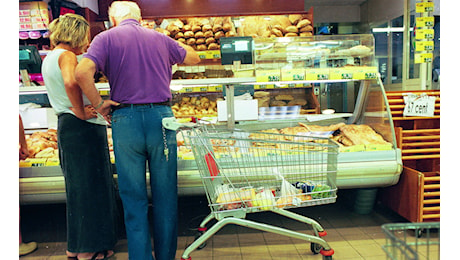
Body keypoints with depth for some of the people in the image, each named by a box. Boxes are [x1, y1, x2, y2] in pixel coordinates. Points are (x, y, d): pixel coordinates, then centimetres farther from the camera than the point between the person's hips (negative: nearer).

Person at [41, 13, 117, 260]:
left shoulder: (49, 59, 20)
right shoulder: (66, 55, -11)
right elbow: (71, 82, -30)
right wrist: (80, 112, -20)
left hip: (66, 126, 10)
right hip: (84, 128, -10)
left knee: (78, 186, 15)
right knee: (90, 186, -1)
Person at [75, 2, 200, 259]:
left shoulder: (106, 38, 4)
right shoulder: (160, 38, 11)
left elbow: (82, 72, -14)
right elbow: (194, 57, 27)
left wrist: (98, 104, -1)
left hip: (125, 120, -1)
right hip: (161, 116, 2)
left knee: (134, 198, 9)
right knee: (165, 196, 12)